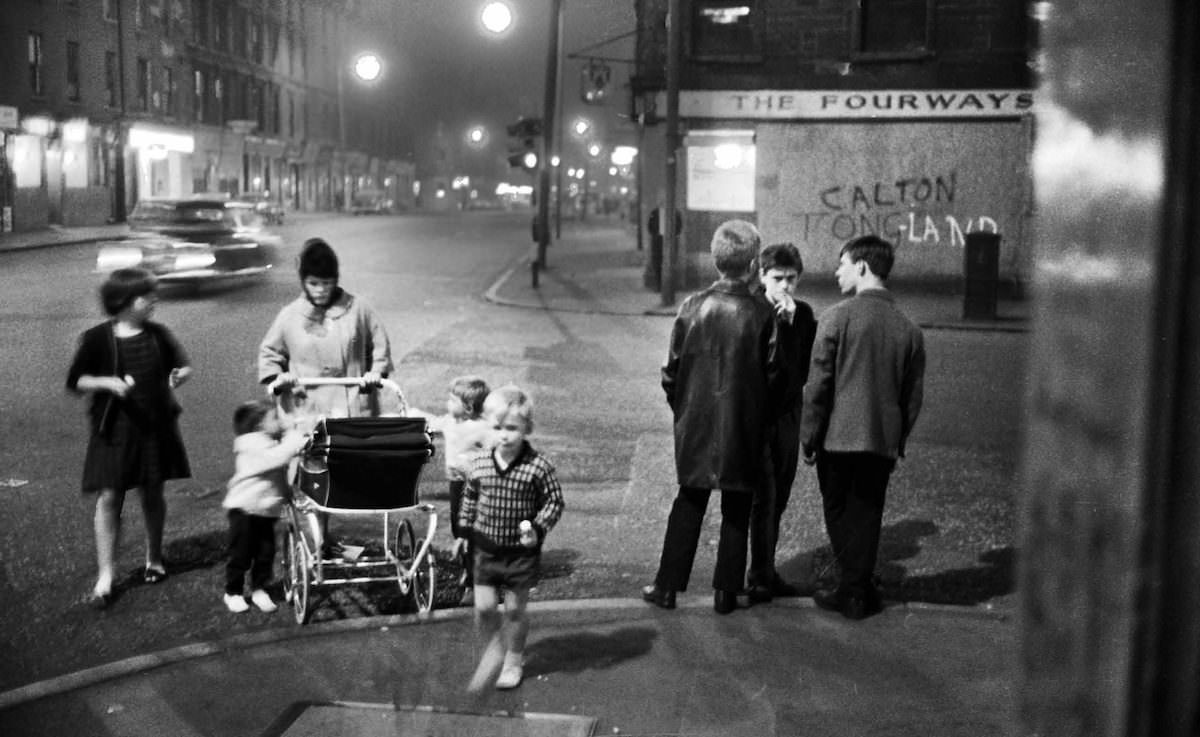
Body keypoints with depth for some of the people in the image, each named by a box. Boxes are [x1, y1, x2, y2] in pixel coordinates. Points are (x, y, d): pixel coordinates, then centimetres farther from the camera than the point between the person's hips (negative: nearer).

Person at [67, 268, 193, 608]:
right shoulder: (97, 338, -8)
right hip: (114, 429, -3)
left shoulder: (158, 334, 0)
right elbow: (75, 381, -3)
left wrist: (180, 374, -15)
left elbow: (183, 365, 9)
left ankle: (154, 559, 32)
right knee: (109, 497, -5)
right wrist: (106, 382, -21)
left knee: (153, 494, 13)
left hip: (155, 427, 3)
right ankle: (105, 577, 2)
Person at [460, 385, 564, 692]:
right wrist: (464, 531, 9)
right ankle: (492, 652, 29)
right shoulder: (479, 463, -4)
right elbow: (470, 498, 11)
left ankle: (514, 660, 32)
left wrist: (538, 529, -20)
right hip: (486, 549, 3)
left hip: (522, 552, -3)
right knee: (484, 608, 3)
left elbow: (554, 501, -7)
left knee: (514, 609, 10)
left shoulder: (538, 467, -16)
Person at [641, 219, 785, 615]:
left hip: (695, 423, 2)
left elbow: (672, 370, -1)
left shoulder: (692, 307, -6)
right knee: (736, 511, 10)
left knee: (688, 504, 14)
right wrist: (760, 417, 7)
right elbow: (773, 374, -8)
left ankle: (667, 586, 17)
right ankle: (726, 592, 16)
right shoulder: (763, 313, -11)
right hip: (744, 428, -2)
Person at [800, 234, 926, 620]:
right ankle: (857, 593, 17)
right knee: (866, 518, 12)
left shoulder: (837, 317, -10)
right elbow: (913, 395, 7)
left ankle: (855, 589, 14)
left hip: (838, 436, -3)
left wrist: (808, 436, -1)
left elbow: (817, 382, -9)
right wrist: (898, 441, 17)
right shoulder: (908, 328, 3)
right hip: (883, 442, 3)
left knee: (839, 516, 11)